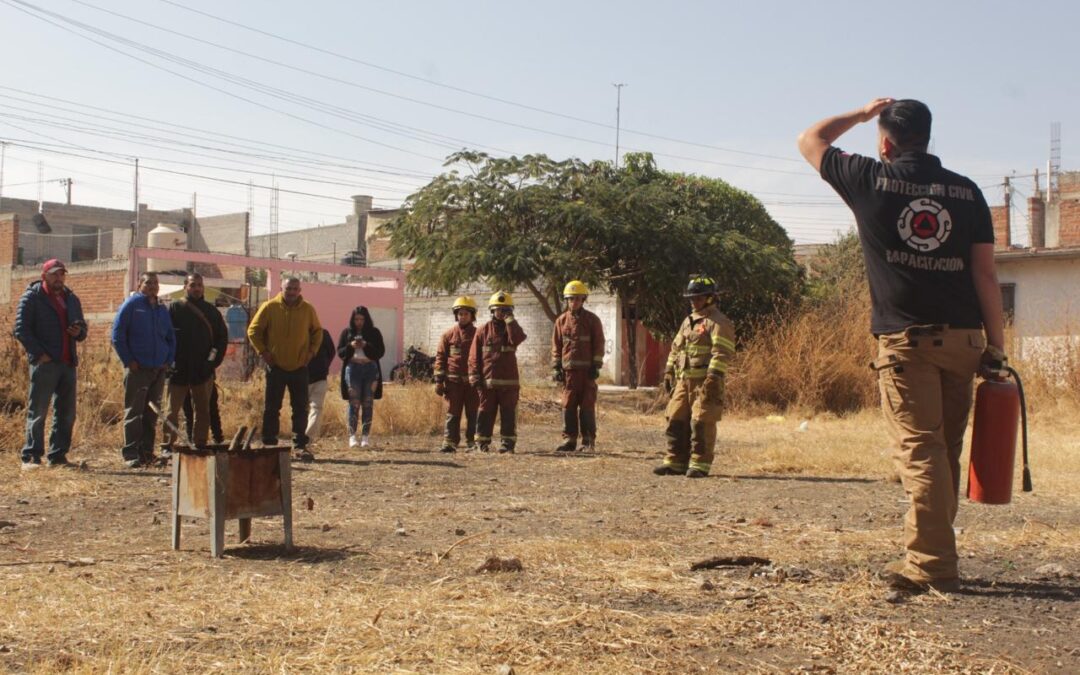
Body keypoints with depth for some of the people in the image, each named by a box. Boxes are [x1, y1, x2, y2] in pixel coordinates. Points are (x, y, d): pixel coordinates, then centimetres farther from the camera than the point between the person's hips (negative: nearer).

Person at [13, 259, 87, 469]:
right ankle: (31, 457, -3)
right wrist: (39, 353, -15)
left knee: (66, 413, 7)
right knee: (37, 412, -5)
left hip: (67, 363, 6)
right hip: (44, 363, -6)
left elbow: (82, 328, 26)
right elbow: (21, 329, -7)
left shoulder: (71, 299, 19)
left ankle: (58, 456, 14)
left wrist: (79, 332, 1)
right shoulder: (32, 297, 0)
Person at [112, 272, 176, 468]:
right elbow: (117, 334, -5)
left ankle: (147, 452, 14)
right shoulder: (131, 304, -1)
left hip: (159, 370, 5)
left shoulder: (162, 310, 16)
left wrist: (169, 360, 9)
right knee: (134, 412, -4)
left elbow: (171, 337, 23)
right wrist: (128, 361, -10)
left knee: (152, 413, 8)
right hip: (137, 369, -5)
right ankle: (131, 454, -2)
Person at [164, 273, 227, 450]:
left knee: (203, 410, 8)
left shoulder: (211, 311, 9)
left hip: (203, 370, 3)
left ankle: (200, 445, 16)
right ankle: (168, 446, 4)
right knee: (173, 410, 0)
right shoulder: (175, 308, 0)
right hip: (179, 369, -3)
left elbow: (222, 337, 11)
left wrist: (215, 360, 1)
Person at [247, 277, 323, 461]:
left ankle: (300, 446, 8)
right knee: (272, 408, 4)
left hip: (299, 367, 2)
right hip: (275, 367, -2)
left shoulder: (308, 310, 2)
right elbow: (253, 330, 2)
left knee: (301, 409, 3)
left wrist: (311, 351, 3)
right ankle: (269, 444, 11)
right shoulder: (269, 307, -5)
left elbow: (317, 331, 15)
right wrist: (262, 352, -6)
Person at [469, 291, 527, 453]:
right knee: (486, 412, 4)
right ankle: (483, 442, 10)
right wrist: (475, 377, -5)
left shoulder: (512, 329, 9)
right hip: (488, 380, 0)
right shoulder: (483, 331, 7)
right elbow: (474, 356, 4)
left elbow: (518, 338, -18)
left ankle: (507, 442, 4)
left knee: (508, 413, 0)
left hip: (509, 380, 0)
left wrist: (509, 319, -11)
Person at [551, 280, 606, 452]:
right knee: (568, 406, 2)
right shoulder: (561, 321, 10)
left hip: (587, 369, -3)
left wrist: (596, 366, -5)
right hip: (569, 369, 3)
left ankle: (588, 441, 4)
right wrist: (556, 367, 5)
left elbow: (599, 344, 2)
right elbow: (556, 346, 12)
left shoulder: (592, 320, 3)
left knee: (587, 406, -1)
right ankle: (569, 440, 8)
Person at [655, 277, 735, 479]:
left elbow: (722, 352, -16)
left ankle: (700, 464, -3)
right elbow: (676, 348, 25)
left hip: (705, 381, -8)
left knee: (701, 424, -8)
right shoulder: (688, 321, 21)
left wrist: (714, 377, -24)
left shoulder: (718, 322, -6)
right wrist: (669, 372, 18)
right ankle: (676, 462, 15)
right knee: (676, 421, 8)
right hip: (684, 380, 8)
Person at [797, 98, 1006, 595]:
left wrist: (861, 113, 28)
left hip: (906, 339, -4)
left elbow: (810, 141, 16)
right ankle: (932, 551, 22)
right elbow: (984, 273, 4)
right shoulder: (965, 192, 8)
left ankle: (932, 563, -9)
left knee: (920, 449, -5)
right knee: (946, 451, 12)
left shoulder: (871, 180, 0)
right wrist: (996, 345, 6)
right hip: (963, 338, 4)